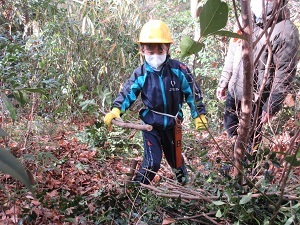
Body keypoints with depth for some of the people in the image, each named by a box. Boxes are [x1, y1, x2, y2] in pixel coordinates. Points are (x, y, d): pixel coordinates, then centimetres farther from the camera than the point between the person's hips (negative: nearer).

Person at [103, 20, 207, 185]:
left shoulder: (178, 70, -10)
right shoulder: (141, 74, -10)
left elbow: (192, 91, -3)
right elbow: (128, 93, -6)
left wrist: (199, 114, -2)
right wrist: (116, 110, -22)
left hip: (172, 123, 2)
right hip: (151, 123, -2)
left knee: (174, 156, 22)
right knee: (152, 161, -13)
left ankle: (183, 179, 51)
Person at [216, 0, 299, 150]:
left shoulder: (286, 31, -18)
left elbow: (284, 74, -18)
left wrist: (271, 106, -18)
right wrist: (223, 82, 16)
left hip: (255, 98, -7)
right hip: (233, 91, 7)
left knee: (250, 138, 9)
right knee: (230, 127, 23)